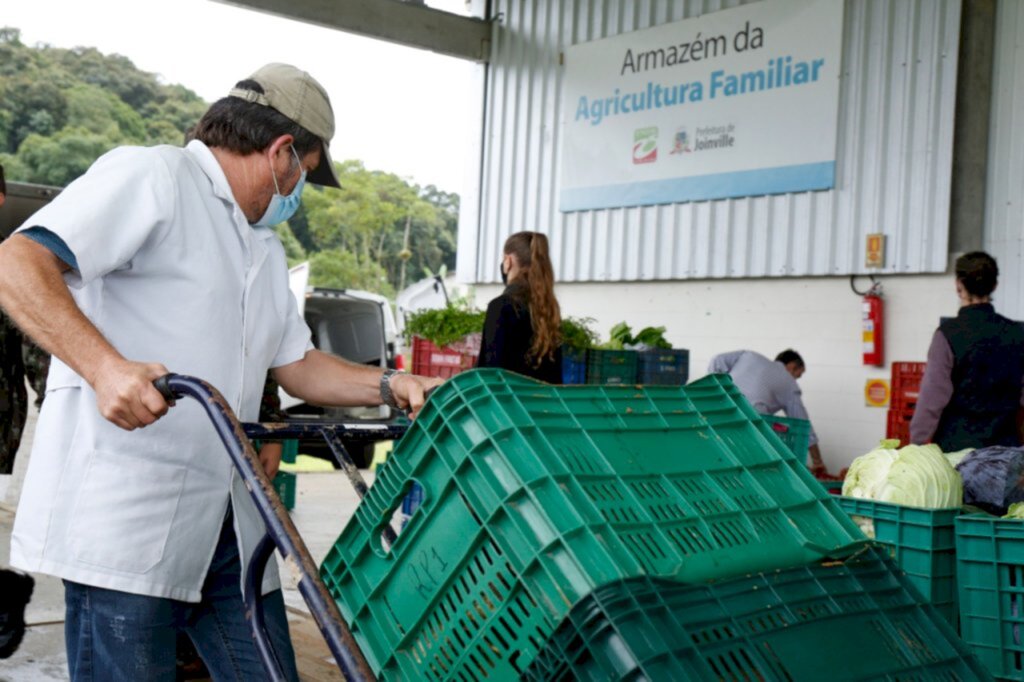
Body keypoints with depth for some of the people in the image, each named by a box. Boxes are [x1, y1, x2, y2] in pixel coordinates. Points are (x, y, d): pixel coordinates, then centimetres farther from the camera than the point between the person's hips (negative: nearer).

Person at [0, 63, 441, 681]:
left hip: (230, 526, 9)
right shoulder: (149, 176, -4)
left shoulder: (267, 251, 25)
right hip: (128, 520, -8)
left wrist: (390, 387, 11)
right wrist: (105, 366, -31)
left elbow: (298, 366, 28)